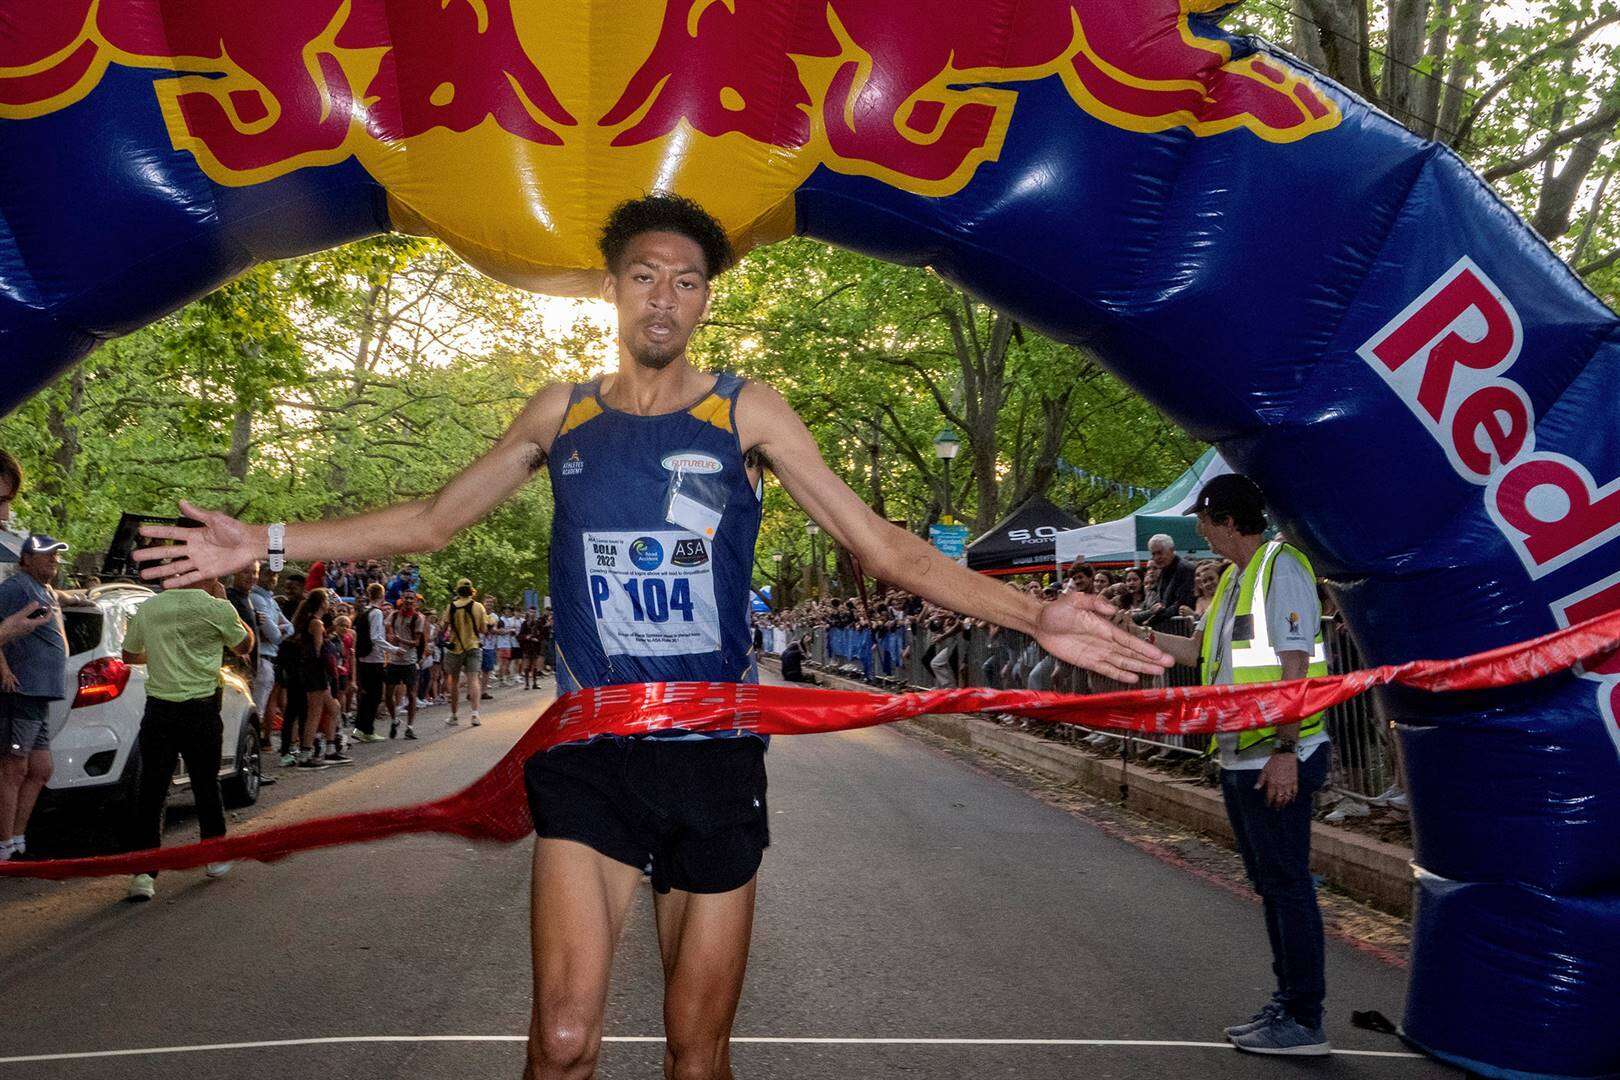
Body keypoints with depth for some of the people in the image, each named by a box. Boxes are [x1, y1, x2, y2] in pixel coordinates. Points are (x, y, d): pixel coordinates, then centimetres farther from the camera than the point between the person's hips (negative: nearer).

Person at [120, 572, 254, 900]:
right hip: (201, 710, -2)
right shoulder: (216, 608, -8)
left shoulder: (146, 609, 3)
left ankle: (143, 872, -3)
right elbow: (245, 646, 9)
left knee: (151, 790, 3)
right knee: (206, 784, 14)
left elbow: (129, 655, 18)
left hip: (158, 710, 2)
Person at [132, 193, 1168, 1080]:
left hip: (715, 756, -1)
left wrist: (1032, 617, -13)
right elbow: (432, 521, 17)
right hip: (587, 757, 1)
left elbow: (882, 543, -3)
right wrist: (266, 542, 13)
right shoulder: (559, 412, 8)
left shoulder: (747, 411, 1)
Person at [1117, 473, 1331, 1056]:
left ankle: (1305, 1021, 4)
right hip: (1239, 757, 10)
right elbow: (1200, 651, 24)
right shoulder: (1234, 578, 16)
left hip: (1275, 759, -10)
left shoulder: (1281, 568, -14)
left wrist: (1285, 751, -23)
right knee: (1268, 883, 15)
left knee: (1288, 884, -4)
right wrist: (1137, 634, 18)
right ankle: (1287, 1003, 26)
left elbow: (1295, 666, -20)